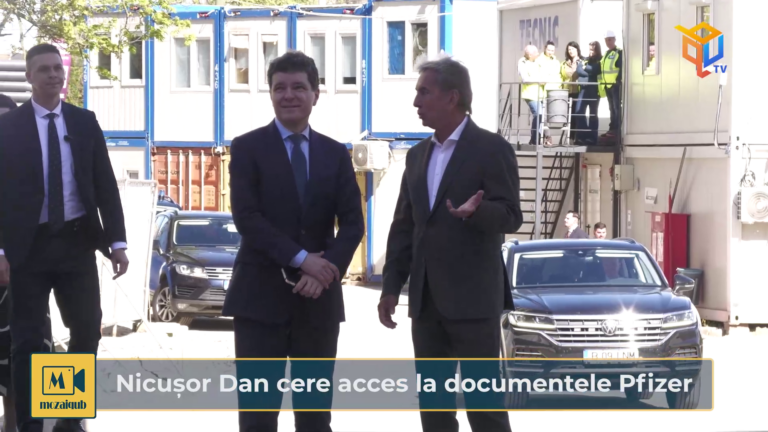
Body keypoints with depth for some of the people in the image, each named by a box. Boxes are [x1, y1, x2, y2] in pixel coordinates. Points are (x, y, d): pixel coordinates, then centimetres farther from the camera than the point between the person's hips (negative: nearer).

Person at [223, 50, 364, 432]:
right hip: (261, 294, -3)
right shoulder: (248, 148, 0)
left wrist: (327, 270, -14)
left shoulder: (335, 153, 10)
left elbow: (353, 223, 3)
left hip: (319, 296, 3)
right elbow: (246, 217, -11)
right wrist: (300, 259, -18)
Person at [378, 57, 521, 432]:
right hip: (426, 298, 7)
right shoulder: (418, 154, 15)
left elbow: (511, 216, -11)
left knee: (483, 401, -5)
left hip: (473, 297, -7)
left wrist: (475, 212, -31)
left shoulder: (491, 148, -6)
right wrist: (391, 286, 9)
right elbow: (403, 226, 15)